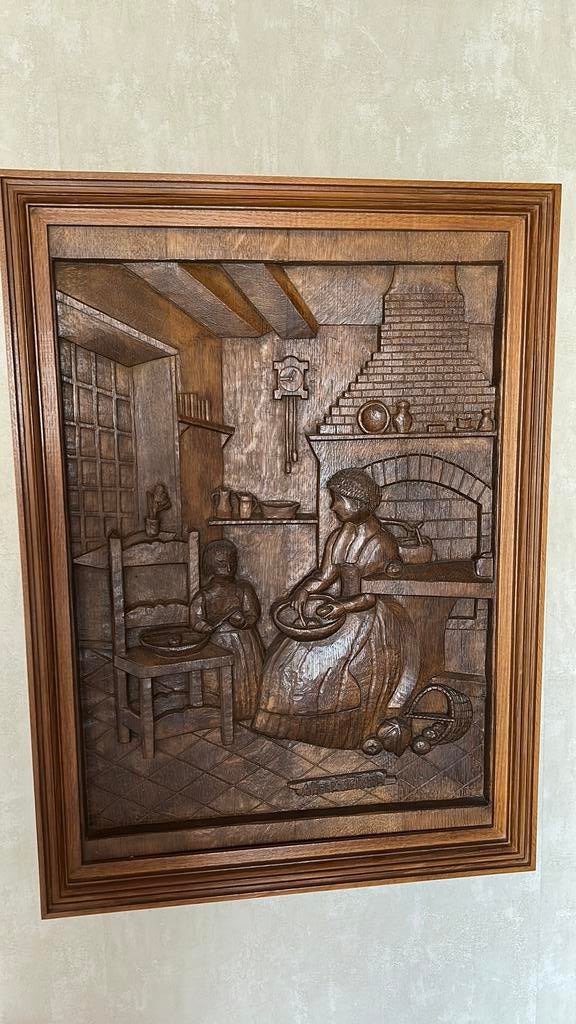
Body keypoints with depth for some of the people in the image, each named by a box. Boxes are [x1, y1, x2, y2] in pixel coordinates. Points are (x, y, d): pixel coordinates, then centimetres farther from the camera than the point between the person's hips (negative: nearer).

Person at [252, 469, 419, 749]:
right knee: (290, 652, -8)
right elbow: (324, 576, 2)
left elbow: (377, 594, -15)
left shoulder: (383, 544, -12)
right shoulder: (338, 537, 7)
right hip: (340, 609, 6)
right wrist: (304, 590, -18)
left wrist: (345, 605, -29)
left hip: (370, 617, -6)